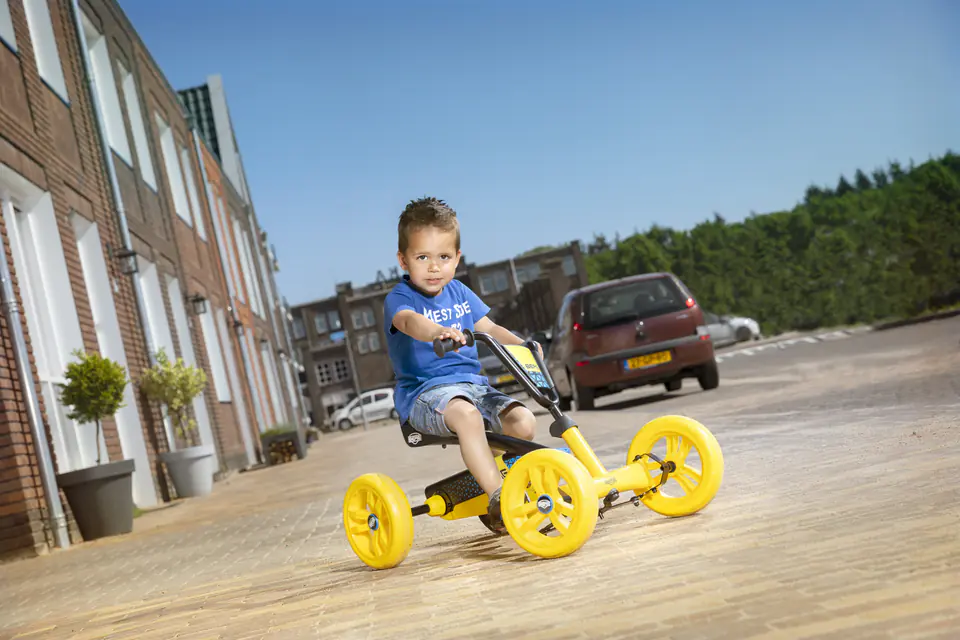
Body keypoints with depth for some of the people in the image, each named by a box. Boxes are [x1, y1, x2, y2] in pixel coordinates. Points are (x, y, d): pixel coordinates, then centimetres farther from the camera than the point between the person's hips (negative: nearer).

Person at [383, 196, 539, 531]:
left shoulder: (459, 292, 15)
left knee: (524, 421, -14)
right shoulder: (399, 297, -7)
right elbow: (409, 321, -30)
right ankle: (498, 498, -35)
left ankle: (486, 473, 10)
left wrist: (522, 344, -2)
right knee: (465, 414, -38)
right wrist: (437, 332, -52)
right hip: (424, 391, -6)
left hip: (472, 382, 7)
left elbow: (488, 328, 17)